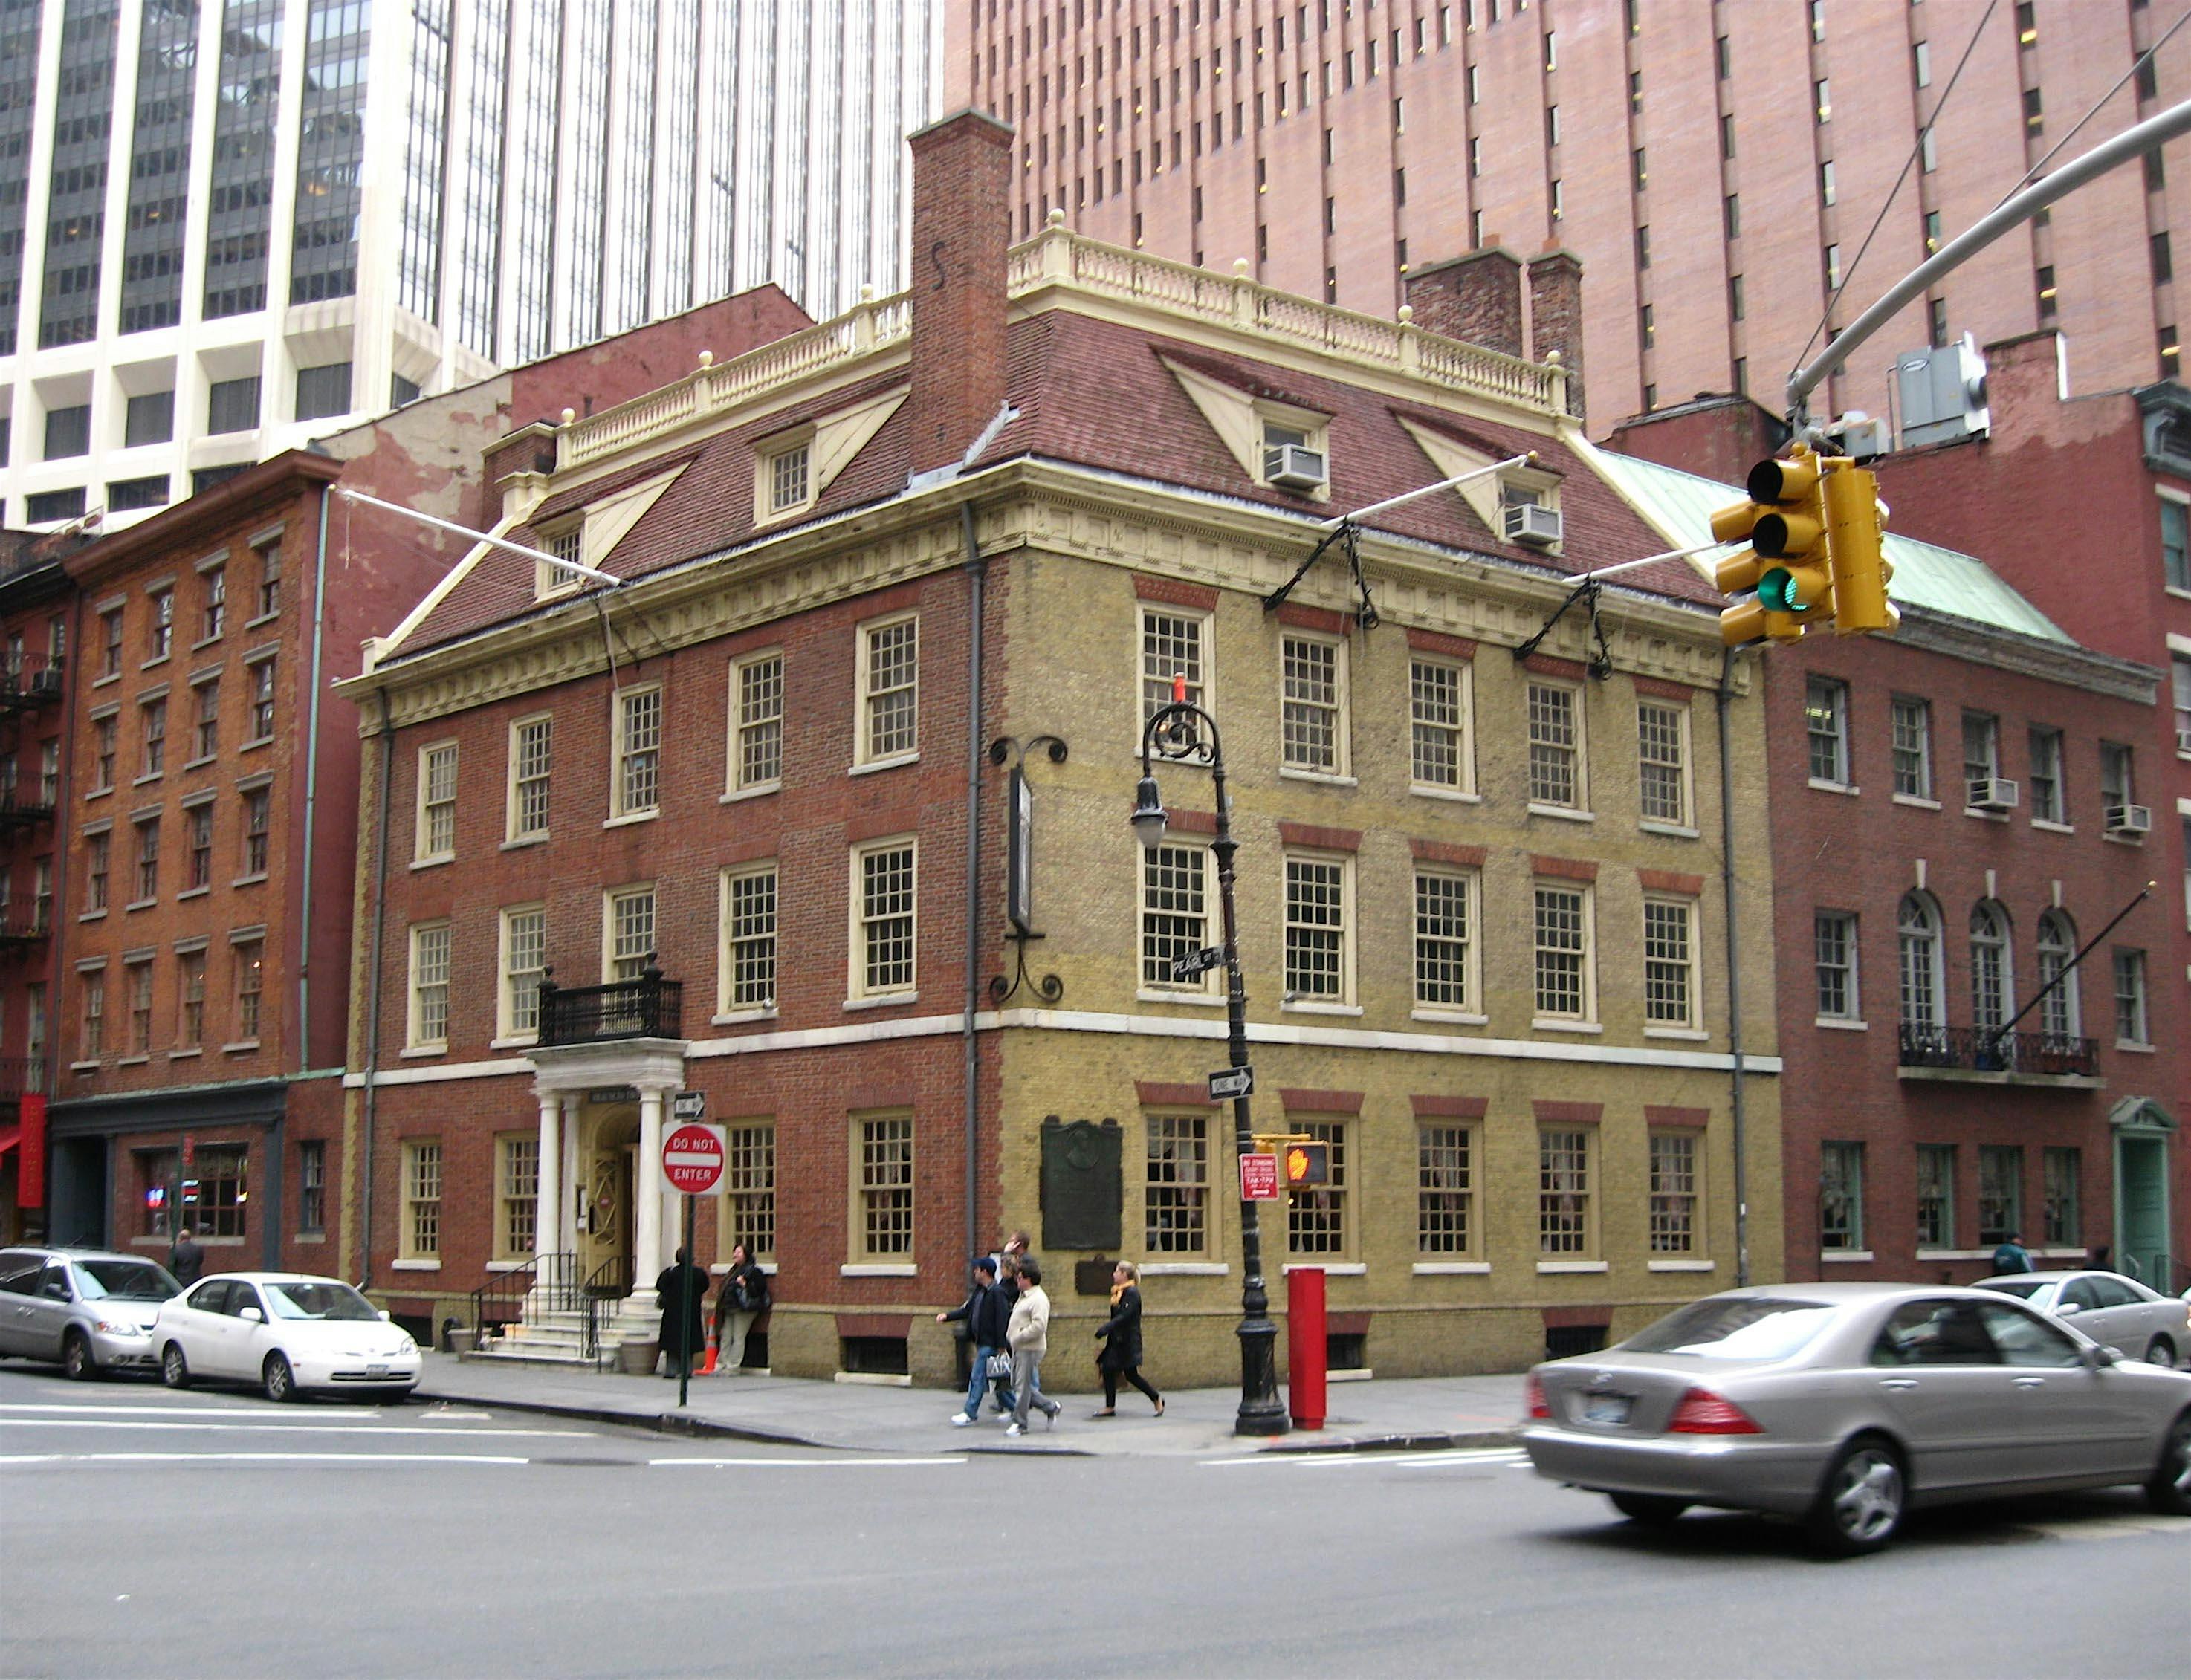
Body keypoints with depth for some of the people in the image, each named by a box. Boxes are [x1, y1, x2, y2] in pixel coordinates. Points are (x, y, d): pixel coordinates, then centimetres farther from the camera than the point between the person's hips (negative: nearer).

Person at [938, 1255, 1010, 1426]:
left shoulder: (997, 1293, -16)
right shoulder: (979, 1291, 13)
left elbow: (1002, 1319, -18)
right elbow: (967, 1310, 17)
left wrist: (1001, 1346, -20)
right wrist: (947, 1316, 4)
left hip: (989, 1343, -10)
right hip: (981, 1342, 10)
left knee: (977, 1377, -6)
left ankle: (969, 1413, -1)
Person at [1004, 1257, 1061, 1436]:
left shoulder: (1039, 1299, -16)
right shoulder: (1023, 1297, 17)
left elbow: (1039, 1326, -25)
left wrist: (1018, 1338, -19)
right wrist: (1011, 1336, 13)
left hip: (1030, 1349, -10)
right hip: (1018, 1349, 10)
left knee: (1023, 1386, -5)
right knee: (1017, 1385, 12)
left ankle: (1020, 1423, 3)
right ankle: (1051, 1407, 22)